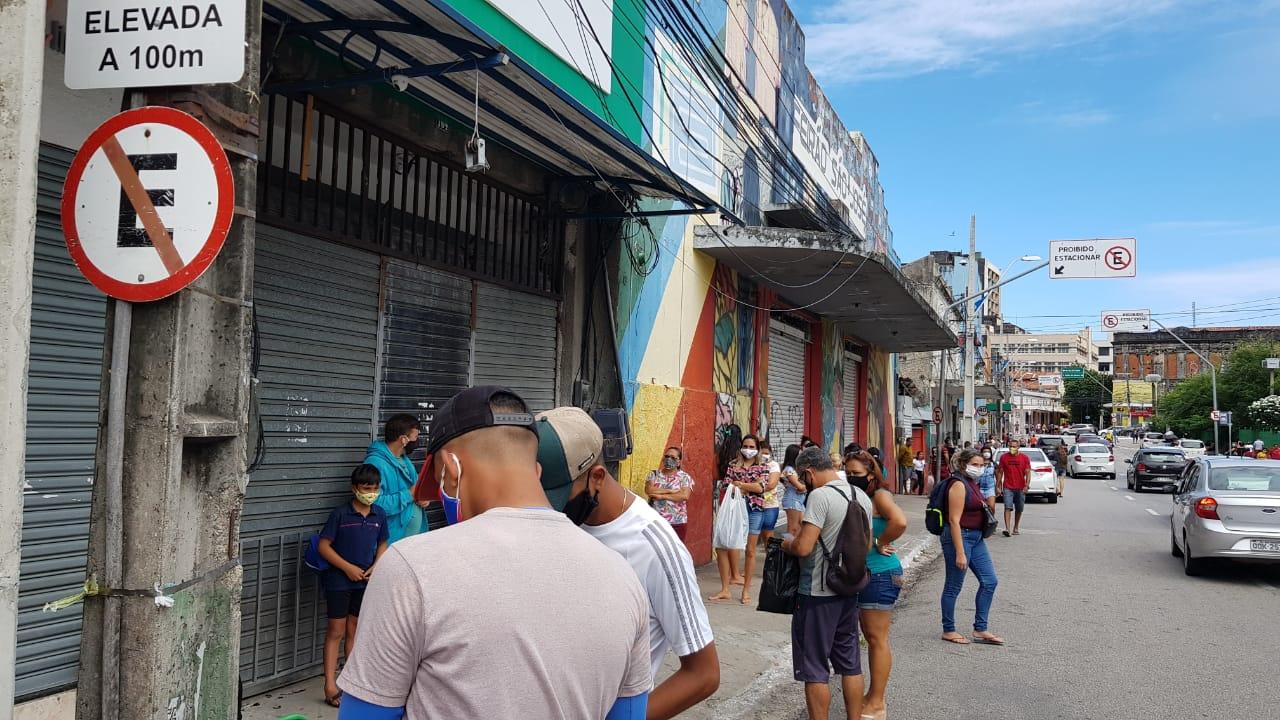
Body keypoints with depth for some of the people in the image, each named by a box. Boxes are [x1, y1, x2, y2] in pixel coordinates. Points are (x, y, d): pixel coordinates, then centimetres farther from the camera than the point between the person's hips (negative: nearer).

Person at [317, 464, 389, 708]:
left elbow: (382, 544, 12)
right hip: (339, 580, -4)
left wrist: (376, 567, -5)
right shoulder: (340, 514, -14)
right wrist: (348, 567, -15)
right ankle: (330, 686, 3)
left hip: (364, 581, 4)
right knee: (336, 632, 0)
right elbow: (323, 546, -13)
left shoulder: (379, 515, 0)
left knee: (354, 630, 15)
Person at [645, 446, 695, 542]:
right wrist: (670, 491, -13)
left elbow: (684, 495, -15)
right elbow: (648, 490, -9)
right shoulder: (654, 474, 8)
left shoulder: (684, 477, 2)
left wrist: (662, 496, -15)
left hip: (677, 522, -1)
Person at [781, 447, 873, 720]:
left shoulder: (820, 495, -19)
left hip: (818, 594, -8)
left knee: (815, 669, 2)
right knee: (850, 664, 16)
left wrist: (785, 543, -5)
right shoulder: (862, 496, 6)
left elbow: (803, 547, -24)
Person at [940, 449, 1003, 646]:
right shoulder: (958, 484, -17)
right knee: (954, 586, 2)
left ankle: (980, 630, 16)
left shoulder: (971, 483, 13)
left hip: (976, 537, 10)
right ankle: (948, 630, 14)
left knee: (989, 581, 9)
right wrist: (960, 553, -23)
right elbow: (954, 520, -21)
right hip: (960, 537, -10)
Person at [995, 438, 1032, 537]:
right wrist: (998, 486, 3)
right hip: (1008, 487, -1)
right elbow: (1000, 472, 6)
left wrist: (1027, 485, -13)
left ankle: (1016, 528, 25)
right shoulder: (1004, 457, 2)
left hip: (1020, 488, 1)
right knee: (1008, 507, -13)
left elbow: (1028, 473, -1)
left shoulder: (1024, 458, 1)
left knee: (1019, 509, 11)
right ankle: (1007, 528, -19)